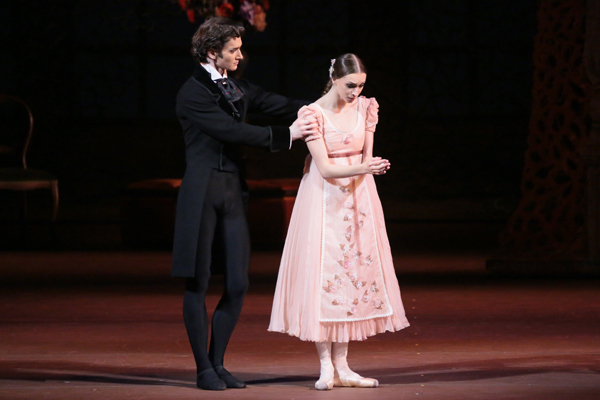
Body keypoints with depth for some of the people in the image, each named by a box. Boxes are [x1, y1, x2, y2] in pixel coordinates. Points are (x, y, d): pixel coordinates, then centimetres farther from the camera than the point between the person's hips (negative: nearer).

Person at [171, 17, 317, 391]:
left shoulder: (238, 88, 13)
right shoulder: (193, 93, -10)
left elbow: (278, 104, 11)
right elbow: (232, 131, -18)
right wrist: (286, 135, -20)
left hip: (233, 192, 7)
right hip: (202, 194, -7)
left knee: (238, 284, 4)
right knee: (198, 284, 0)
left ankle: (218, 363, 15)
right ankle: (204, 368, 6)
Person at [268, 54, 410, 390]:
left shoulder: (365, 107, 1)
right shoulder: (314, 114, -13)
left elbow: (366, 157, 9)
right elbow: (325, 169, -20)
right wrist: (362, 168, -32)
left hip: (358, 199, 4)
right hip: (324, 201, -4)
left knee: (354, 271, 2)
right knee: (322, 274, -6)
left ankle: (342, 366, 5)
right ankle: (326, 367, -3)